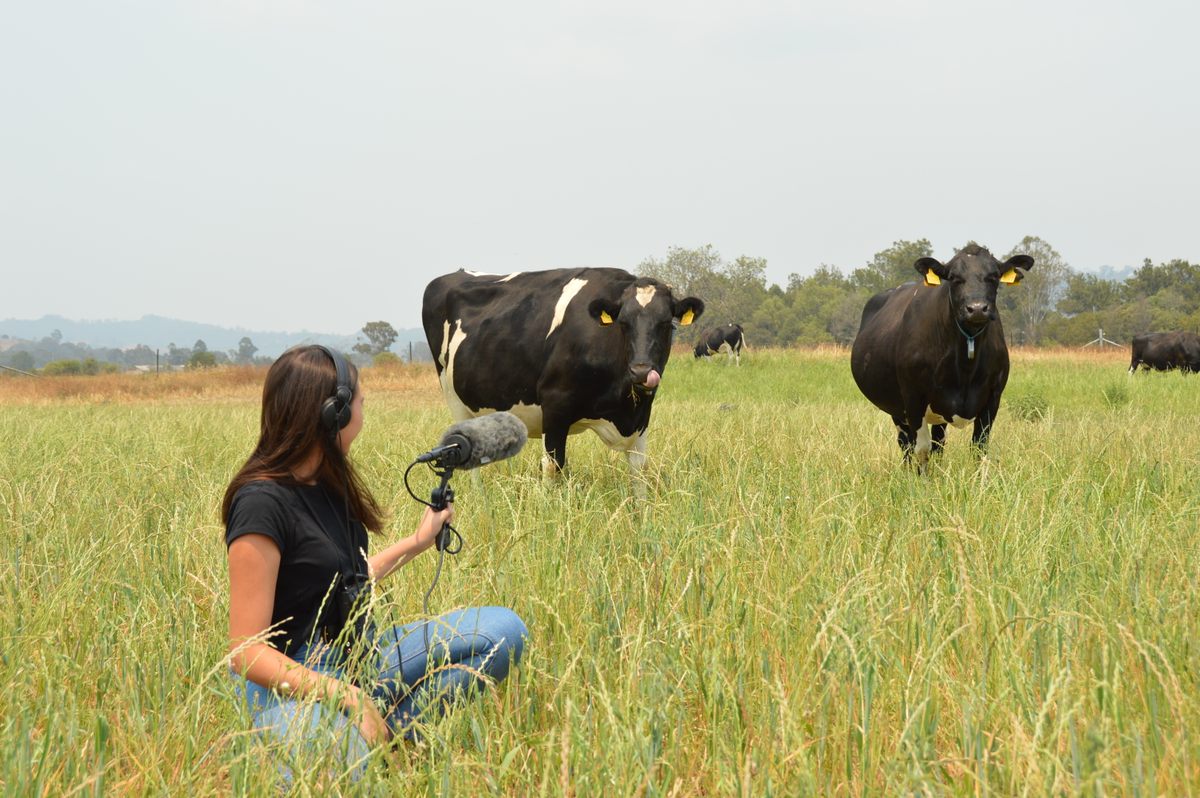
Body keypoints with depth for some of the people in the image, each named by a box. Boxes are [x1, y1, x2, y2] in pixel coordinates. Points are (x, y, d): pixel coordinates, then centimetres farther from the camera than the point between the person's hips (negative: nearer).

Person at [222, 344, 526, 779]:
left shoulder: (326, 486, 6)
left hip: (358, 659, 10)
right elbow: (246, 651, -21)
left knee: (503, 629, 3)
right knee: (337, 768, -42)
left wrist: (416, 542, 30)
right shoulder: (261, 504, -20)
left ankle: (391, 731, -6)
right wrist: (347, 696, -26)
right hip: (291, 680, -10)